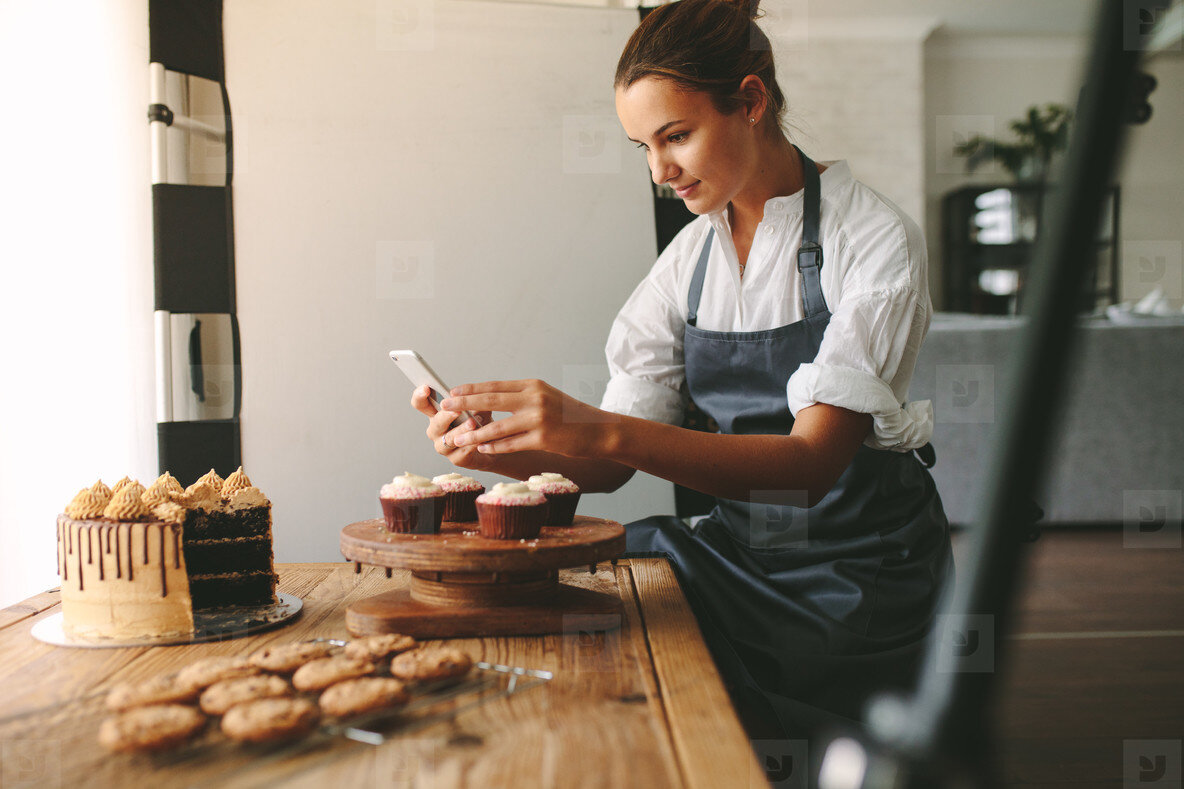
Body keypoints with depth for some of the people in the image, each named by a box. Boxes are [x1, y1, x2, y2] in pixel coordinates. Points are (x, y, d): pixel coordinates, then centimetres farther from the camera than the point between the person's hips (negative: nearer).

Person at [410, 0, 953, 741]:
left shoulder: (875, 237, -12)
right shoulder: (690, 257, 4)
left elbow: (813, 459, -25)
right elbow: (610, 465, 1)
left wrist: (607, 431, -37)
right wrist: (501, 449, -20)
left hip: (856, 569, -5)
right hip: (739, 549, 5)